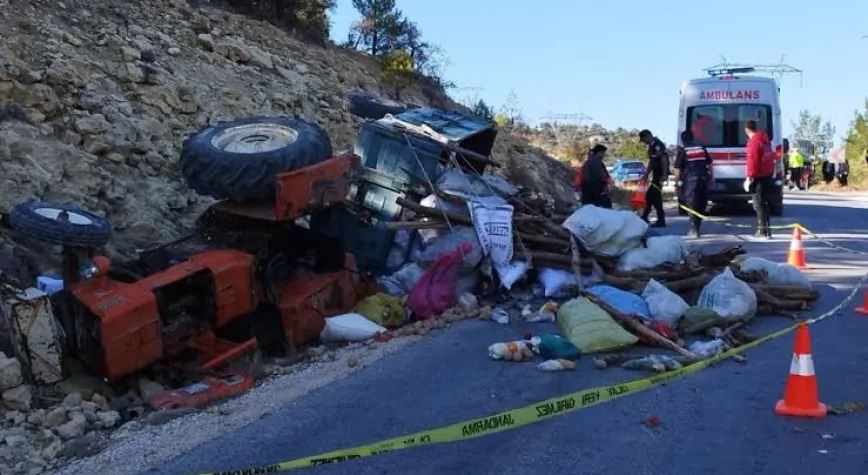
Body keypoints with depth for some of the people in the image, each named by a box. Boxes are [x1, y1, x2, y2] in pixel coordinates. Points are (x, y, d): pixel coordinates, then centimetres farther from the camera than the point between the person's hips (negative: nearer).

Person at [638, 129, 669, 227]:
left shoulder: (658, 145, -15)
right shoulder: (652, 146, 16)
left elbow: (664, 160, -21)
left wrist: (664, 175, -25)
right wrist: (646, 175, 19)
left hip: (660, 175, -10)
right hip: (656, 175, 10)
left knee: (655, 196, -8)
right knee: (650, 196, 14)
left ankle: (661, 221, -4)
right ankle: (645, 217, 24)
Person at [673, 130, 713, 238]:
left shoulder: (683, 151, -1)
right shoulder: (702, 149, 13)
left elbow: (678, 169, -4)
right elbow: (709, 165, 17)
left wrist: (677, 184, 2)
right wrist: (712, 177, 24)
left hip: (690, 180, -4)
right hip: (703, 179, 4)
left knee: (692, 205, -2)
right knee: (701, 205, 13)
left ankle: (694, 230, -7)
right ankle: (696, 228, 22)